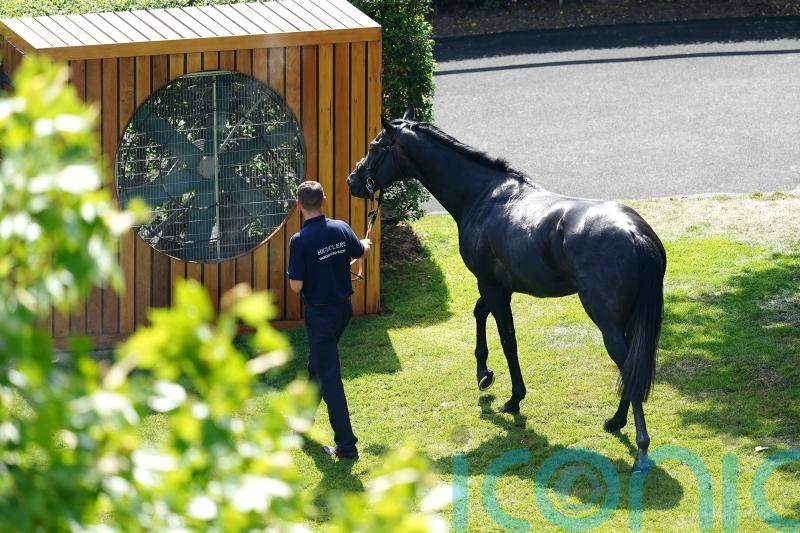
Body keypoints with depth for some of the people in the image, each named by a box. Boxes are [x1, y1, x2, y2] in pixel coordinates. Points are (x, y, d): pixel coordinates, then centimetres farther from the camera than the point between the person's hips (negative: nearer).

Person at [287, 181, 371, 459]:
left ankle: (346, 444, -3)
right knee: (317, 364, 26)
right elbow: (360, 251, 17)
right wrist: (366, 243, 40)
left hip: (319, 312, -7)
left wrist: (293, 276, 3)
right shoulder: (341, 229, -4)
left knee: (328, 376, -2)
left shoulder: (300, 241, -22)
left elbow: (296, 285, -20)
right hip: (343, 308, 7)